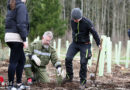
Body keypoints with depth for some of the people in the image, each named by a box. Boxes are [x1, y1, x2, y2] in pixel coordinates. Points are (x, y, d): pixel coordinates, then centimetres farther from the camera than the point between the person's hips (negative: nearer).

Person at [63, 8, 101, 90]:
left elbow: (94, 33, -11)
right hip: (74, 43, 4)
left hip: (84, 45, -4)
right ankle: (69, 77, 8)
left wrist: (98, 43, -8)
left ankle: (83, 82, 3)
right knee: (68, 58, -11)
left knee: (83, 63, -9)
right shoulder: (72, 21, -4)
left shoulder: (87, 22, -19)